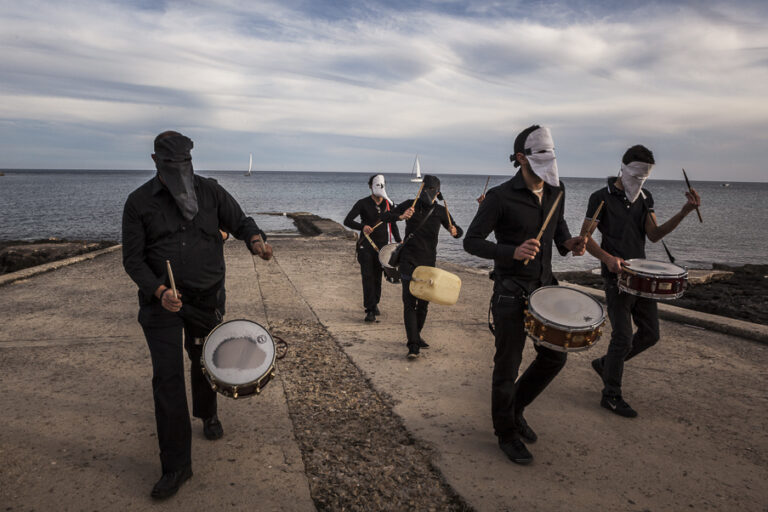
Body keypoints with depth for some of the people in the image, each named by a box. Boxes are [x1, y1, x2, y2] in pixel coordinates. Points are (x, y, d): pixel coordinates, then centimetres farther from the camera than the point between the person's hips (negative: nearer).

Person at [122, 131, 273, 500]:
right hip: (162, 300, -2)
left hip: (207, 298, 2)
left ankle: (207, 414, 50)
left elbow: (239, 221, 3)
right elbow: (133, 258, -5)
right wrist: (159, 291, -22)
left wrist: (255, 239, -22)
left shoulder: (210, 191, 0)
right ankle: (176, 466, 4)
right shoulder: (139, 202, -5)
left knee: (204, 361, 19)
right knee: (167, 376, -7)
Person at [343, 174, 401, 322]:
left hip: (383, 245, 4)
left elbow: (393, 225, 17)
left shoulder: (389, 204, 7)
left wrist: (399, 242, 7)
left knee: (378, 276, 10)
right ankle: (370, 310, -7)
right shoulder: (363, 203, -6)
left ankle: (375, 303, 30)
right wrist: (362, 227, -30)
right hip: (366, 245, -3)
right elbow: (347, 221, -12)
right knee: (368, 276, -9)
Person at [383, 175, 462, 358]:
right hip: (409, 260, -3)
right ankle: (413, 345, -13)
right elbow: (386, 217, -5)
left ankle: (417, 335, 32)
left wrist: (455, 231, -19)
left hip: (429, 262, 4)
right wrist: (401, 216, -26)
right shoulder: (411, 205, -1)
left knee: (424, 302, 13)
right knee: (409, 302, -10)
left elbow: (459, 231, 6)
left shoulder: (441, 211, 5)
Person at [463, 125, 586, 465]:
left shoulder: (556, 191, 4)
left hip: (545, 286, 7)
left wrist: (568, 242, 0)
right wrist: (513, 252, -28)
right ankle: (506, 433, 25)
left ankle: (514, 408, 35)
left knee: (555, 357, 12)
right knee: (508, 365, 4)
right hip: (511, 292, -6)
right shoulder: (500, 197, -16)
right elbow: (471, 242, -14)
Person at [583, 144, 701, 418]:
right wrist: (608, 257, -27)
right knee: (623, 337, -5)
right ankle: (611, 396, 11)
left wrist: (684, 212, -12)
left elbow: (654, 235, 1)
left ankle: (605, 364, 30)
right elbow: (585, 237, -11)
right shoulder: (602, 197, -8)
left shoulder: (645, 198, 11)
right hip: (616, 275, -7)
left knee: (650, 334, 11)